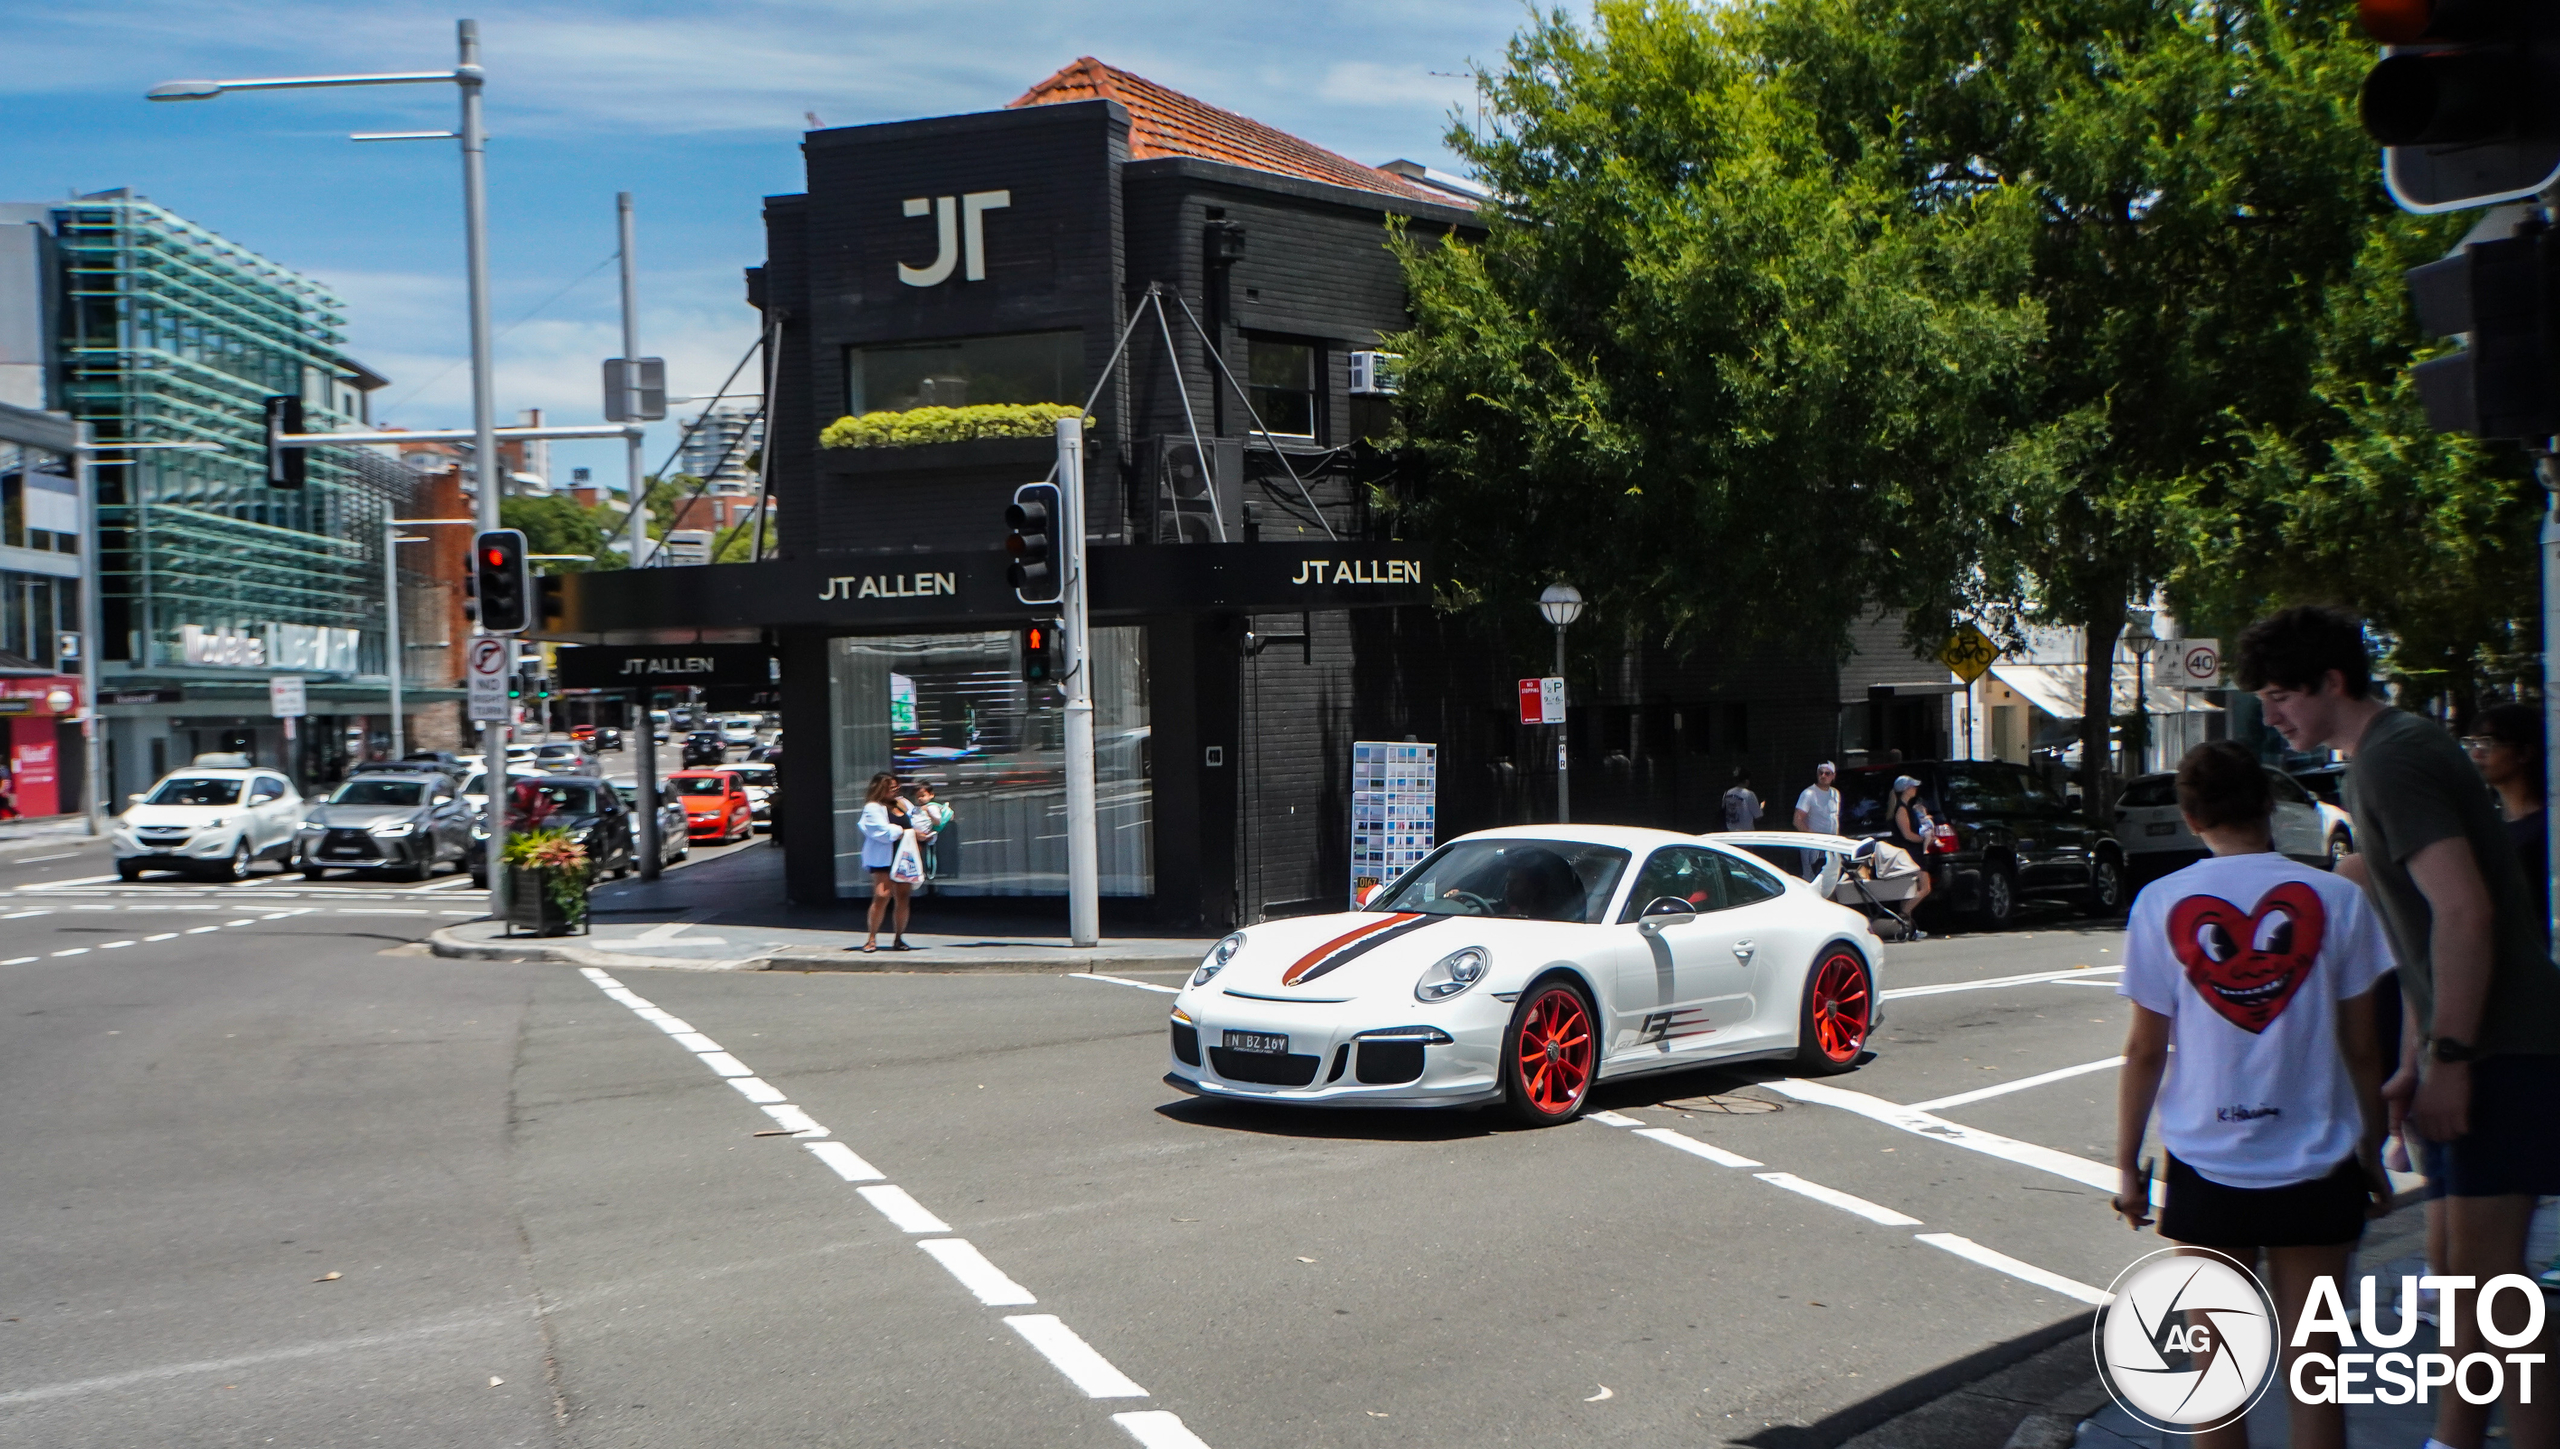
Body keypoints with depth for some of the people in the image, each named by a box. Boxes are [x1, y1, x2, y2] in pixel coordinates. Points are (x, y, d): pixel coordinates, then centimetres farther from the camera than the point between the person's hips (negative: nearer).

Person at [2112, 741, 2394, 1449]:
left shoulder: (2162, 903, -5)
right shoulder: (2336, 898, -5)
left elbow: (2145, 1051, -2)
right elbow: (2361, 1047, 1)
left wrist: (2128, 1164, 7)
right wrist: (2372, 1152, 13)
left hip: (2208, 1168, 0)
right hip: (2317, 1165, 0)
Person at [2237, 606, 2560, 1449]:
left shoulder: (2392, 761, -15)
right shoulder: (2386, 755, 18)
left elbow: (2464, 911, -24)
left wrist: (2447, 1055, -23)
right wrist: (2416, 1055, 21)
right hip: (2474, 1044, 11)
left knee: (2488, 1266, -10)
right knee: (2466, 1263, 14)